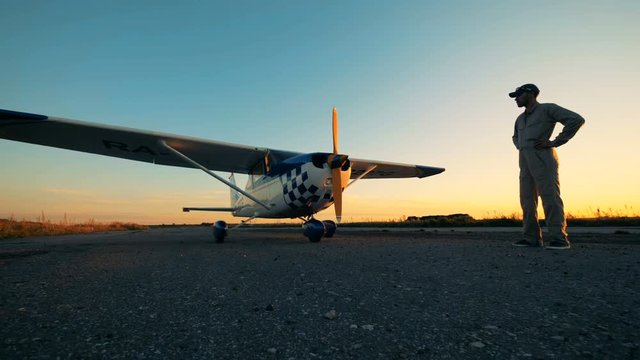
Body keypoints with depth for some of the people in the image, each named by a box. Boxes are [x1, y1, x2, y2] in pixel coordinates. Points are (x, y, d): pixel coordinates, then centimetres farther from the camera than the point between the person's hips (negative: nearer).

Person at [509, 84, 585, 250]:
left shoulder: (547, 109, 2)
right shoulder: (520, 118, 24)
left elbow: (576, 119, -8)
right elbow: (515, 137, 43)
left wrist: (554, 142, -12)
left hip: (542, 158, -7)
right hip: (525, 161, 7)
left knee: (550, 197, -13)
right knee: (527, 200, 0)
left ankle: (559, 238, -12)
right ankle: (531, 237, 1)